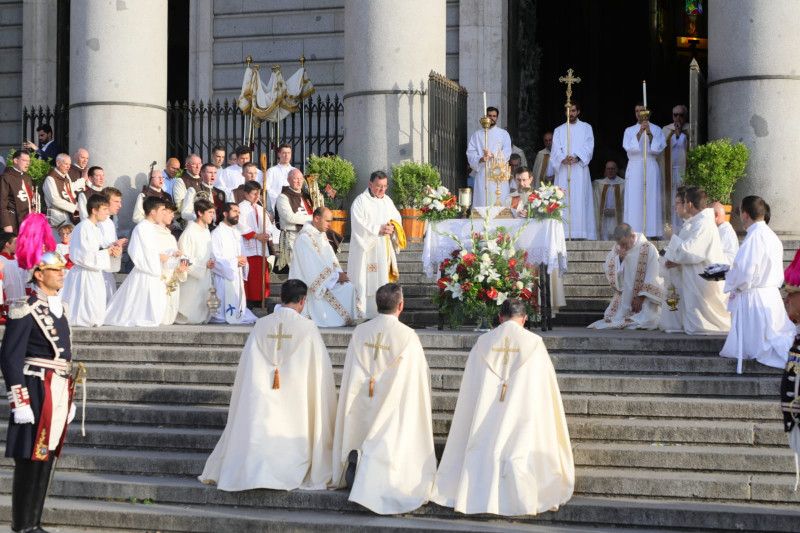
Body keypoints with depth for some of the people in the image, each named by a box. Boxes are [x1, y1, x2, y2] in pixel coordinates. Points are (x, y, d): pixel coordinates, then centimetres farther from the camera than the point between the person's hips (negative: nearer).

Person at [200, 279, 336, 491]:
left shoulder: (261, 325, 1)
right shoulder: (307, 328, -8)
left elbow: (245, 366, 5)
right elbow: (321, 368, -3)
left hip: (260, 398, 3)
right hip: (295, 401, -3)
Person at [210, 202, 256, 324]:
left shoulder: (237, 233, 16)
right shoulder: (216, 233, -11)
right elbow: (215, 258, -17)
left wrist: (242, 261, 1)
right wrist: (235, 262, -13)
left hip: (237, 276, 8)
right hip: (224, 277, -8)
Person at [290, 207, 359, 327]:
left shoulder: (322, 234, 12)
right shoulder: (304, 237, -19)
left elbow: (331, 257, 11)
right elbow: (314, 265, -22)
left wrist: (339, 272, -8)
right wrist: (336, 276, -18)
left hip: (327, 277, 9)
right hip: (308, 284, -9)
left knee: (349, 287, -8)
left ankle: (348, 318, -3)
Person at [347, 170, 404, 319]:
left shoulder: (387, 200, 15)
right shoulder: (361, 201, -7)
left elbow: (397, 217, 16)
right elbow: (358, 224, -15)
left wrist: (393, 226, -7)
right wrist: (378, 229, -18)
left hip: (384, 249, 7)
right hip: (366, 248, -6)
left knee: (383, 278, 5)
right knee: (366, 280, -9)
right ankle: (363, 314, -6)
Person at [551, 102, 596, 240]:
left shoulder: (586, 128, 12)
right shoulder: (559, 130, 15)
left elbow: (589, 146, 0)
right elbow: (556, 149, 3)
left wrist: (577, 158, -18)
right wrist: (563, 159, -18)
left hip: (580, 169, -1)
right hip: (563, 170, 1)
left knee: (580, 200, -8)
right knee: (564, 201, -5)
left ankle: (581, 232, -11)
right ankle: (564, 232, -7)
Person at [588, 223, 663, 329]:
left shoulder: (648, 249, -12)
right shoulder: (617, 249, 2)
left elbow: (652, 278, -13)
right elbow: (608, 271, -1)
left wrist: (641, 297, -16)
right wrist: (619, 259, -17)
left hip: (645, 297, -4)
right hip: (623, 296, 4)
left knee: (646, 320, -24)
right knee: (613, 319, -11)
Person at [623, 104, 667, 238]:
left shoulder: (656, 129, 9)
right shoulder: (629, 130, 11)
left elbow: (659, 148, -3)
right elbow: (628, 147, -5)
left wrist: (649, 133, -14)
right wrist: (640, 132, -14)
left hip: (651, 168, -1)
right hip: (634, 168, 1)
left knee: (651, 199, -5)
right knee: (634, 201, -6)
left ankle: (652, 232, -5)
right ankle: (634, 232, -7)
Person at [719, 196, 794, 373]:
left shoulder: (754, 237, -19)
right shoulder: (772, 236, 11)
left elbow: (744, 272, -24)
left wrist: (731, 284, -3)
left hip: (753, 298, -9)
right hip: (772, 294, 9)